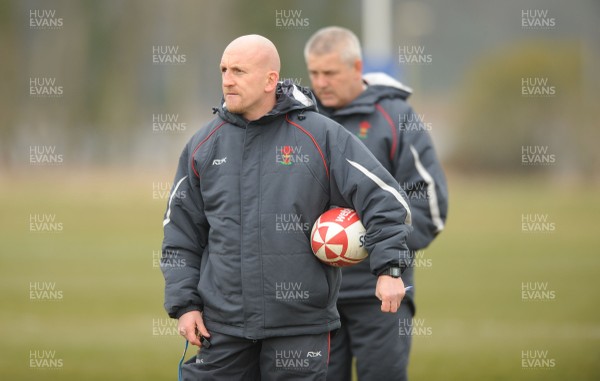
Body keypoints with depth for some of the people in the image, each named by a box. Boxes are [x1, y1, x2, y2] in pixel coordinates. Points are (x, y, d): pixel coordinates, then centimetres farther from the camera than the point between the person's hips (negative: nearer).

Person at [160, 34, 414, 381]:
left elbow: (384, 199, -4)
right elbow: (181, 235, 12)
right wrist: (184, 304, 4)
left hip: (300, 323, -3)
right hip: (221, 323, 3)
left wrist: (389, 268, -13)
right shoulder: (204, 145, 8)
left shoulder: (321, 136, -3)